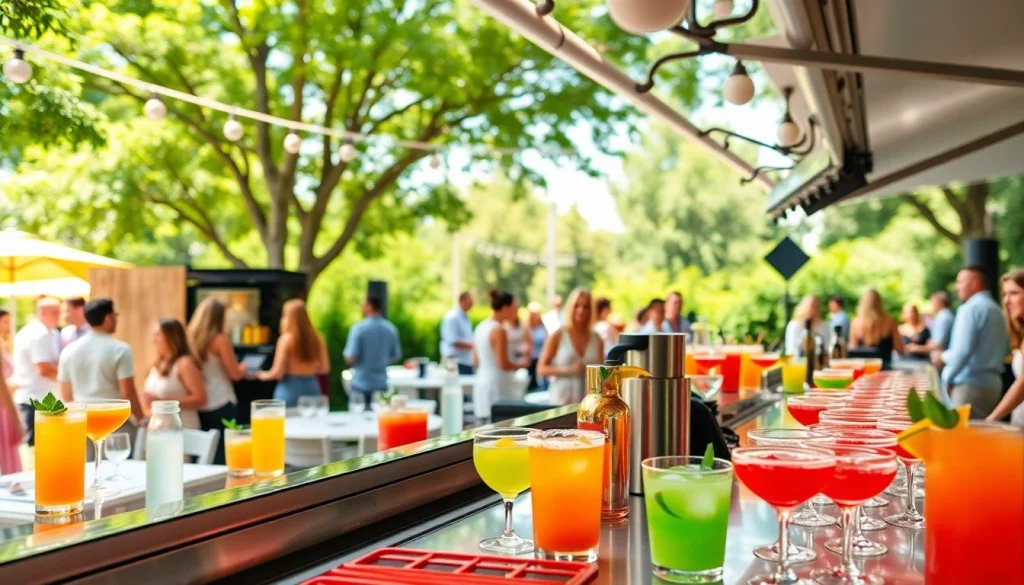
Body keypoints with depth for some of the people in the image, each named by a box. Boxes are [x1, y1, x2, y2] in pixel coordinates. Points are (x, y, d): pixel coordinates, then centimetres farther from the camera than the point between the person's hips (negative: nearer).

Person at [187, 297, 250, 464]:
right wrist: (244, 368, 12)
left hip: (200, 407, 6)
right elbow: (235, 374, -8)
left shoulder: (191, 337, 5)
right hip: (221, 406, -6)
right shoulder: (220, 340, -10)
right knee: (223, 452, 1)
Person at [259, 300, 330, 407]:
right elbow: (324, 368, 9)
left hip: (290, 390, -4)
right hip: (311, 388, 4)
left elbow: (278, 372, -9)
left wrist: (264, 375, 10)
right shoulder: (317, 338, 2)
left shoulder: (286, 339, -10)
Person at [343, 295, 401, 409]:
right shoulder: (391, 329, 1)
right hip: (381, 384, 4)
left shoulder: (359, 328, -13)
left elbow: (350, 358, -14)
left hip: (361, 384, -4)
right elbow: (396, 356, 10)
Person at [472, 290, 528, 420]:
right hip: (497, 384, -9)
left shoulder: (481, 327, 10)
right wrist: (521, 365, 0)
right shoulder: (499, 330, -15)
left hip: (481, 382, 9)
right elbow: (503, 364, -17)